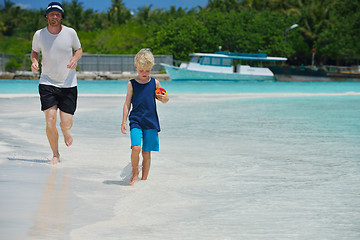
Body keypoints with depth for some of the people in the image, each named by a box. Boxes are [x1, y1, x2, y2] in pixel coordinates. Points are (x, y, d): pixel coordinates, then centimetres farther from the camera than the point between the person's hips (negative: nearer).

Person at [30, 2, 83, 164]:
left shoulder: (70, 33, -4)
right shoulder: (39, 35, -2)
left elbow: (79, 50, 10)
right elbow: (34, 52, 14)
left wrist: (75, 59, -12)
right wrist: (34, 61, -8)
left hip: (68, 84, 0)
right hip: (47, 83, 0)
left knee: (66, 124, -4)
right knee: (50, 120, -12)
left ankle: (66, 132, 36)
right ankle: (55, 155, 8)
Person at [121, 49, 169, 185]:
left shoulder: (155, 83, 6)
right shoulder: (131, 84, 3)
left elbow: (163, 100, 16)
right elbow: (127, 104, 6)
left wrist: (165, 98, -9)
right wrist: (124, 122, -1)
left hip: (151, 122, 2)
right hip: (136, 121, -2)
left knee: (146, 152, 3)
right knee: (136, 148, -19)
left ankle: (144, 178, 16)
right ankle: (135, 174, 3)